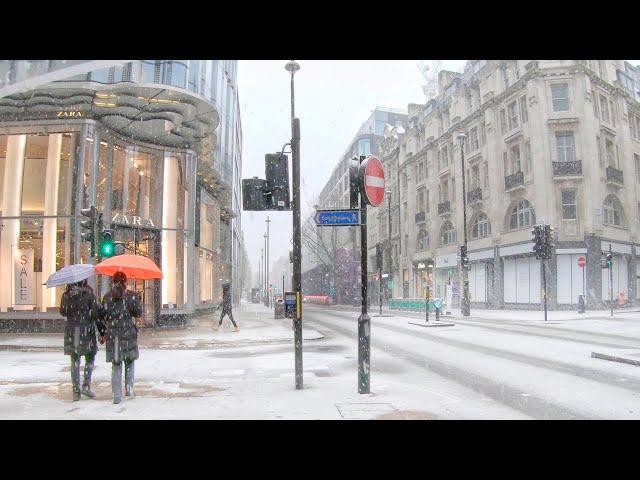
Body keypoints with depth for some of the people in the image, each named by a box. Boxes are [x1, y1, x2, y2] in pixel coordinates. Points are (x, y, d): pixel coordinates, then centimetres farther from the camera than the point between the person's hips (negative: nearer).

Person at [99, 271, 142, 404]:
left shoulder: (107, 296, 4)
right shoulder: (131, 295, -4)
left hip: (112, 334, 2)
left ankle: (117, 395, 2)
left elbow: (102, 315, 5)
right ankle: (129, 388, 13)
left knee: (116, 364, 7)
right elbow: (138, 312, -7)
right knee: (129, 361, 17)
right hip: (128, 332, -2)